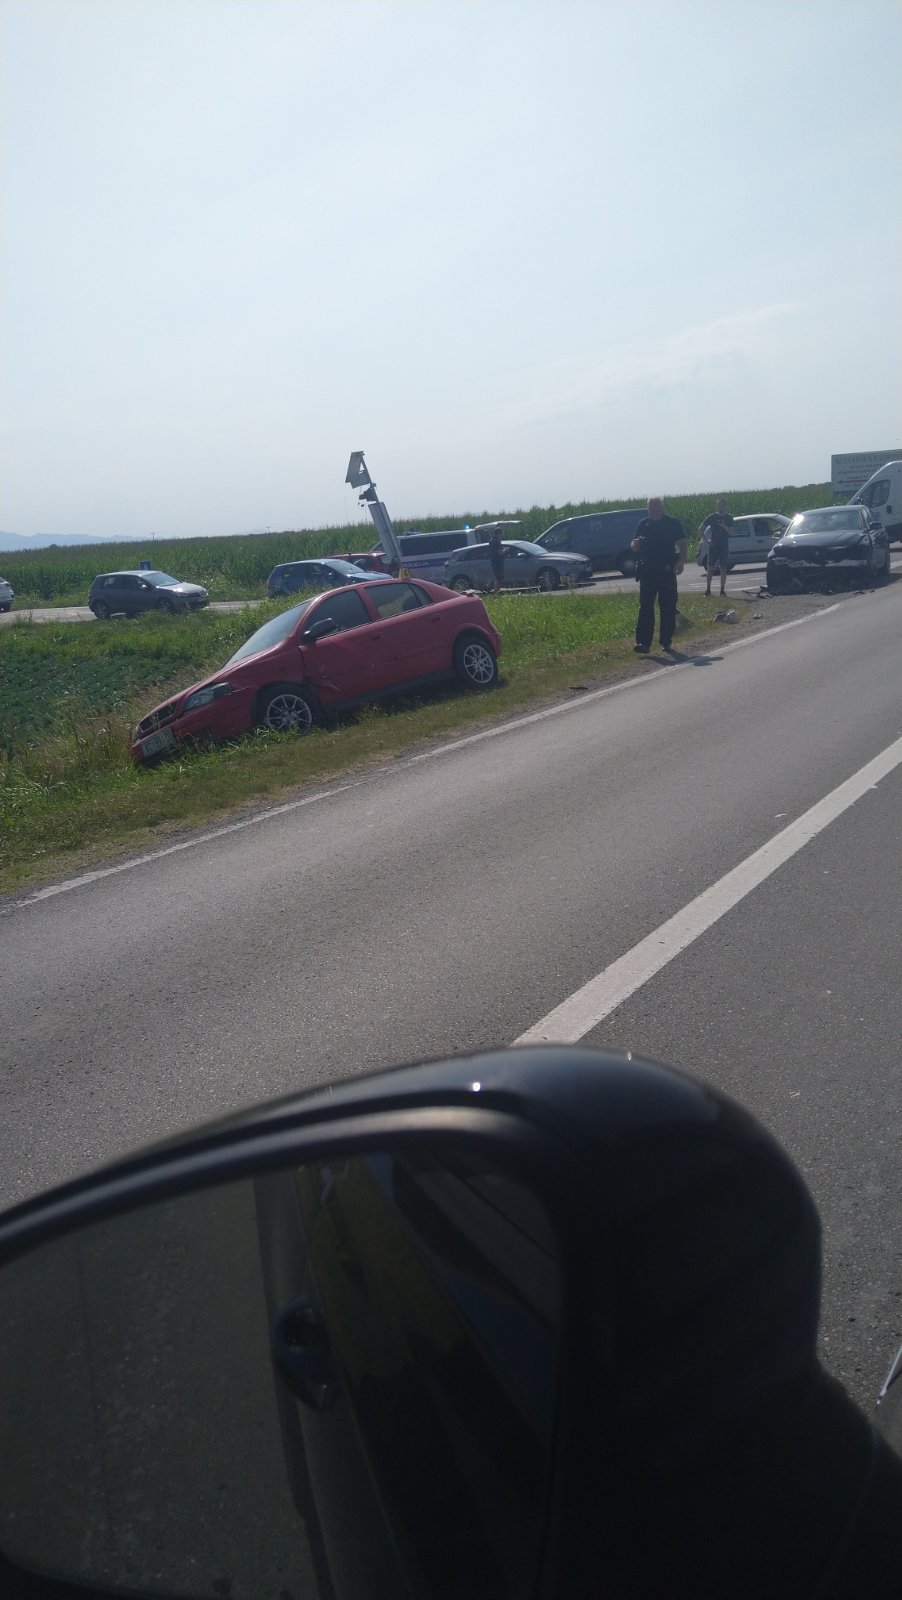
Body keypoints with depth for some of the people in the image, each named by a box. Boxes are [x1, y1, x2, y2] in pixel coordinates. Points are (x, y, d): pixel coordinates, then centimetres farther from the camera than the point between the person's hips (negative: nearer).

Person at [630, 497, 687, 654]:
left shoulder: (673, 523, 2)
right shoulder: (643, 524, 11)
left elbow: (682, 544, 1)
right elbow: (636, 546, 16)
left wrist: (680, 561, -15)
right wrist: (634, 545, -8)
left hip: (667, 570, -2)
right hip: (647, 570, 2)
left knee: (668, 607, 4)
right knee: (645, 607, -6)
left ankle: (666, 641, 15)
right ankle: (643, 643, -9)